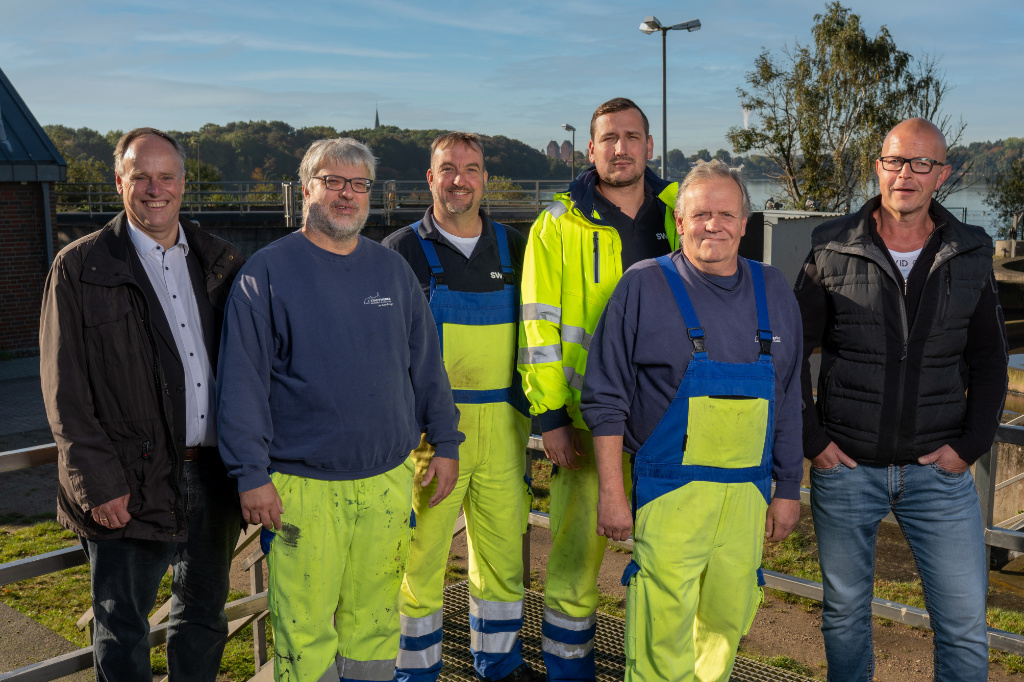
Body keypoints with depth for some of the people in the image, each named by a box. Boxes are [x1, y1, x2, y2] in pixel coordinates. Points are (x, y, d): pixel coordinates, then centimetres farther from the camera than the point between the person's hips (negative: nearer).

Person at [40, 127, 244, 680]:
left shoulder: (219, 261, 8)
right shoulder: (79, 267, -4)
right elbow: (63, 392, -6)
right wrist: (99, 484, -12)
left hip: (214, 473, 4)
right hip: (130, 487, -4)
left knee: (204, 615, 18)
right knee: (122, 633, 10)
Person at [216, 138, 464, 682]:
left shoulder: (392, 269, 10)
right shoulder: (268, 270, -3)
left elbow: (425, 364, 14)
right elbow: (242, 380, -6)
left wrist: (444, 443, 11)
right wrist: (251, 474, -10)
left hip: (386, 482, 4)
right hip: (300, 487, -3)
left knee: (374, 620, 14)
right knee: (304, 630, 4)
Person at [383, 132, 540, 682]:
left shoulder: (512, 247, 10)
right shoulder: (402, 251, 0)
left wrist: (535, 412, 11)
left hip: (503, 430, 4)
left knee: (503, 553, 13)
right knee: (421, 557, 3)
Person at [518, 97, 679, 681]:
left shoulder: (678, 212, 9)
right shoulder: (558, 226, 1)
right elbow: (539, 328, -1)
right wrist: (550, 416, -7)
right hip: (588, 420, -2)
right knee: (575, 557, 4)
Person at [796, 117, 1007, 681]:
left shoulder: (970, 256, 2)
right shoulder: (832, 250, -3)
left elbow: (989, 361, 9)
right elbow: (791, 352, 2)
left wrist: (970, 445, -1)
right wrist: (809, 438, -4)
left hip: (938, 469, 1)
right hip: (845, 466, -1)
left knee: (965, 624, 4)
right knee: (845, 612, 14)